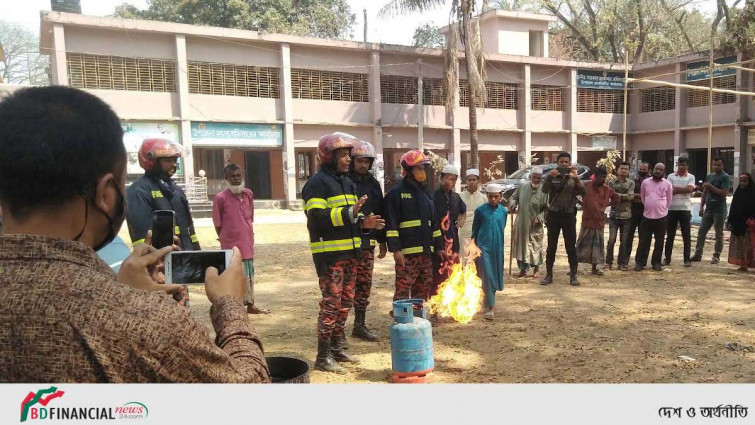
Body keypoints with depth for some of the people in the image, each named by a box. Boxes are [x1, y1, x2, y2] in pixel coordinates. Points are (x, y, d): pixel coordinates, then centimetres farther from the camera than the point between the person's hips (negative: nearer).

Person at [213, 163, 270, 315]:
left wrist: (249, 238, 14)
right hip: (231, 245, -6)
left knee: (249, 274, 15)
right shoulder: (220, 198, -11)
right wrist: (226, 240, 1)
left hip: (247, 243, 6)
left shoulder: (248, 194, 6)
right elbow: (218, 224, -5)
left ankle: (250, 304, 27)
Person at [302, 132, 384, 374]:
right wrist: (349, 213, -30)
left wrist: (364, 222, 1)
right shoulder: (317, 183, -11)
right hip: (329, 254, -9)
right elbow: (317, 217, -22)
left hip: (349, 252, 9)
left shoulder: (347, 183, 17)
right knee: (331, 304, -6)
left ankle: (337, 349, 27)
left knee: (346, 302, 14)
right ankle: (323, 356, 3)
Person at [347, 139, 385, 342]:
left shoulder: (373, 183, 13)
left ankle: (360, 324, 23)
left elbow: (380, 212, 17)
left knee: (364, 284, 11)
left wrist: (382, 240, 17)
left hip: (367, 243, 6)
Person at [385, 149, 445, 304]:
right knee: (403, 290, -9)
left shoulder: (425, 192, 19)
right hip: (407, 251, -7)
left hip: (426, 251, 7)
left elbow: (434, 222, 22)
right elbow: (391, 223, -10)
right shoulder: (396, 192, -3)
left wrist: (439, 246, 19)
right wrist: (395, 248, -17)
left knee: (424, 289, 12)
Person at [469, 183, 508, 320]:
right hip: (483, 247, -3)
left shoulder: (504, 211, 5)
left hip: (497, 247, 4)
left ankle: (488, 302, 25)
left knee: (495, 276, 9)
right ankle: (490, 308, -3)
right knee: (487, 277, -7)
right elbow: (475, 230, 4)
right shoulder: (480, 210, -3)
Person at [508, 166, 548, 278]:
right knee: (521, 246, 8)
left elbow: (546, 209, -4)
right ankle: (523, 269, 22)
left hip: (535, 226, -3)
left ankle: (536, 269, 26)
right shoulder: (522, 187, 2)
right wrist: (512, 204, -8)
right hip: (521, 224, 3)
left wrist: (539, 218, -16)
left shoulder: (543, 191, -7)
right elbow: (513, 197, 13)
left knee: (535, 246, 7)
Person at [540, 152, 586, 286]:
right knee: (551, 246, 6)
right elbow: (545, 190, -15)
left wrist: (576, 178, -25)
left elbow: (583, 192, -11)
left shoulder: (573, 178, 4)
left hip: (569, 215, 0)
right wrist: (549, 177, -31)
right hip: (554, 214, 0)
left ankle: (573, 275, 10)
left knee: (571, 246, 3)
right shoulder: (552, 177, 2)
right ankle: (549, 275, 12)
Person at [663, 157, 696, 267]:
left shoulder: (691, 177, 5)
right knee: (670, 234, 5)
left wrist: (676, 188, -7)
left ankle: (687, 259, 8)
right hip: (672, 208, 1)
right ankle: (667, 258, 11)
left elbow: (690, 189, -12)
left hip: (685, 209, -1)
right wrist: (683, 190, -11)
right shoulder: (671, 176, 7)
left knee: (686, 235, 2)